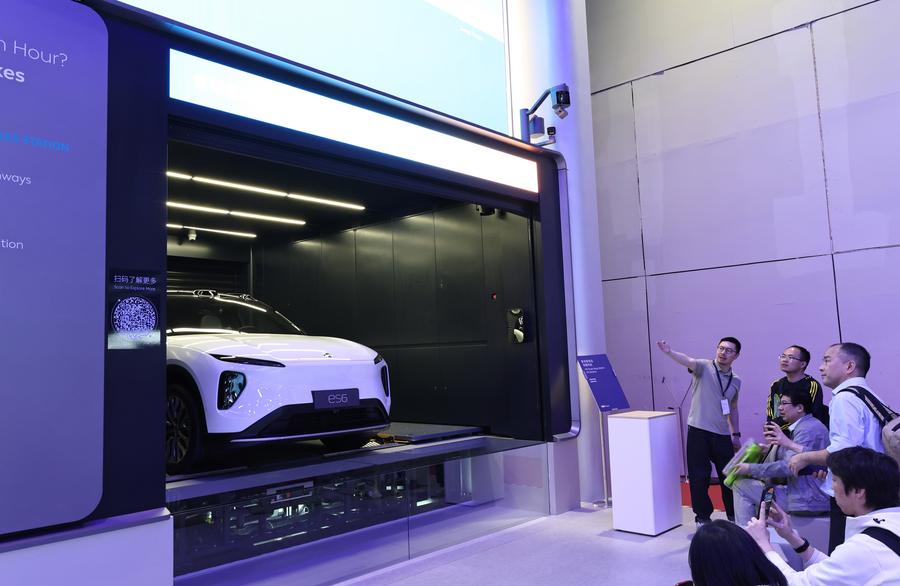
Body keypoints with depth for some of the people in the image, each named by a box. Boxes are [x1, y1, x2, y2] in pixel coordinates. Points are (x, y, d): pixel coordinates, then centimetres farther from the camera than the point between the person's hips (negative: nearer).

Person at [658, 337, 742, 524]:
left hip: (723, 435, 5)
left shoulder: (736, 381, 12)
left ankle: (733, 514, 32)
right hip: (699, 431, -5)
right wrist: (669, 352, -47)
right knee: (699, 476, 0)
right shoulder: (704, 367, -4)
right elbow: (688, 361, -26)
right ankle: (703, 516, 16)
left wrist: (736, 434, 22)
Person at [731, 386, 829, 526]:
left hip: (807, 501, -10)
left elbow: (789, 467, -25)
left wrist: (750, 469, -18)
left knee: (741, 486, -7)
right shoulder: (809, 426, 16)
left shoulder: (807, 429, -17)